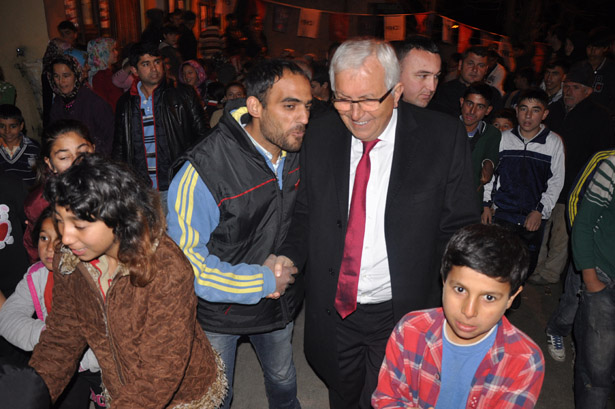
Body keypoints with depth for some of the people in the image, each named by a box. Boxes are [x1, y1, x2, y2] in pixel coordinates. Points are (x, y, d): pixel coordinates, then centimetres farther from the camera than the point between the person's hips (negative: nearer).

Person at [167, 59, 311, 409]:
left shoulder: (297, 151, -11)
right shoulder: (205, 170, -30)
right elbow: (183, 259, -27)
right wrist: (263, 281, -25)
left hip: (278, 299, 5)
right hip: (218, 311, -4)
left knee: (283, 379, 28)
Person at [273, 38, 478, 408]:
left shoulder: (444, 138, -14)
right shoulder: (319, 135, -4)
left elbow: (459, 227, -7)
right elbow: (306, 212, 6)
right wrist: (290, 256, -13)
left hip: (402, 313, -3)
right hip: (332, 309, 4)